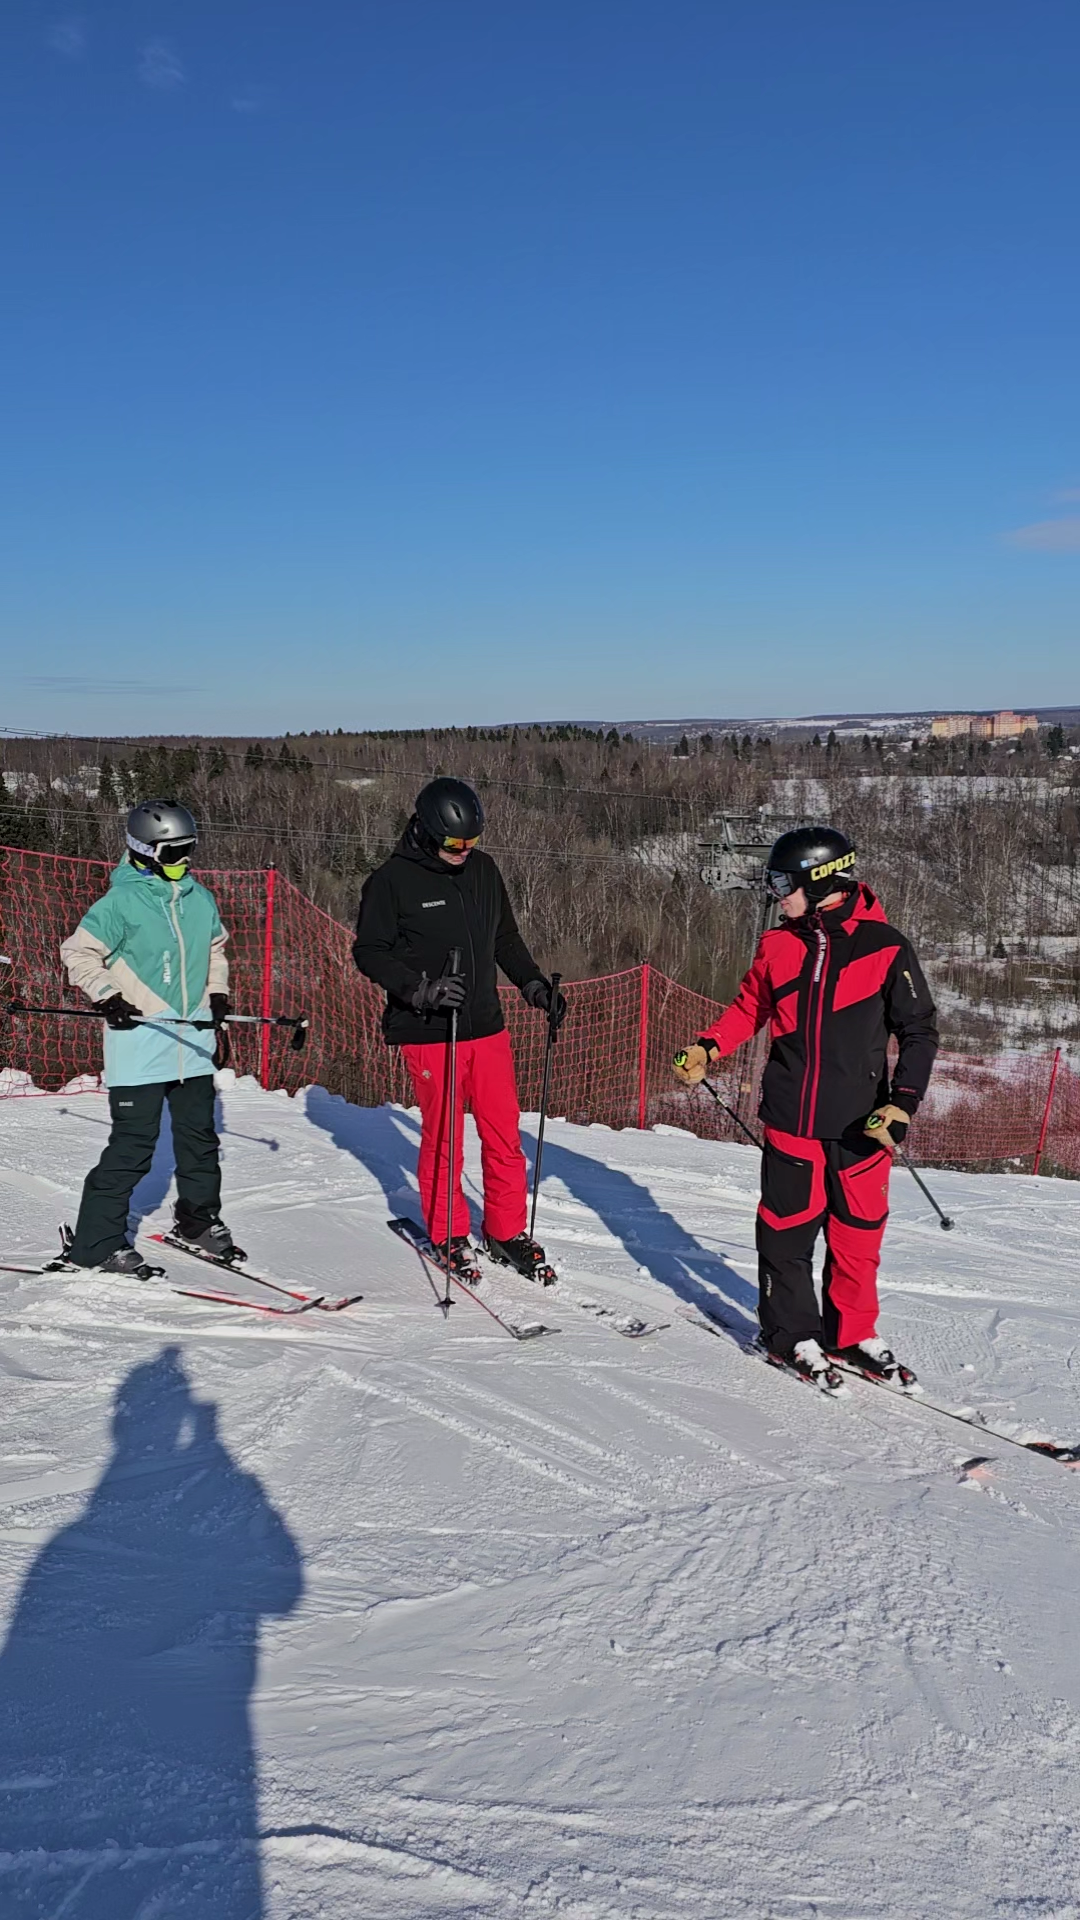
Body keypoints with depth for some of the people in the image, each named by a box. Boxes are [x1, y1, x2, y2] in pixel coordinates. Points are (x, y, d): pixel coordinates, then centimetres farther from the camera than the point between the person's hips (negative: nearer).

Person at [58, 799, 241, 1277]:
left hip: (193, 1041, 6)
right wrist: (107, 995, -14)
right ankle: (95, 1243, 5)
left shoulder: (200, 899, 10)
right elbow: (78, 952, -5)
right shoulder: (121, 902, -9)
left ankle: (199, 1221, 34)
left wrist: (218, 996, 17)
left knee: (199, 1136, 16)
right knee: (134, 1144, -6)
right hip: (139, 1042, -6)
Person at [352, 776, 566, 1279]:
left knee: (504, 1137, 7)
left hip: (487, 1027, 5)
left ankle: (507, 1232, 23)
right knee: (442, 1140, 5)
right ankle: (447, 1235, 23)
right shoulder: (392, 880, -8)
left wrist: (533, 983, 8)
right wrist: (420, 988, -19)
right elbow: (368, 951, -6)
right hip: (428, 1034, -5)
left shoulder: (483, 870, 7)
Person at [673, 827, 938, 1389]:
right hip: (791, 1120, 2)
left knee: (858, 1234, 9)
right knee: (786, 1229, 6)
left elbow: (919, 1032, -1)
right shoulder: (779, 945, 4)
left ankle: (851, 1331, 28)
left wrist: (902, 1102, -11)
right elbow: (749, 1008, 17)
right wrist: (706, 1048, 2)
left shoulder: (886, 948, -6)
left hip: (861, 1124, -2)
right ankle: (791, 1333, 22)